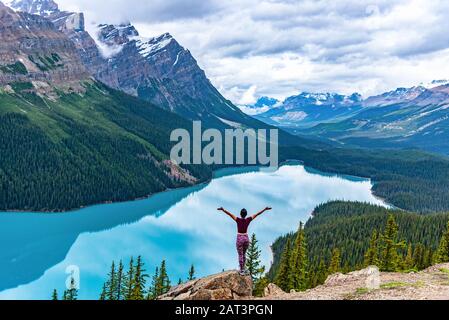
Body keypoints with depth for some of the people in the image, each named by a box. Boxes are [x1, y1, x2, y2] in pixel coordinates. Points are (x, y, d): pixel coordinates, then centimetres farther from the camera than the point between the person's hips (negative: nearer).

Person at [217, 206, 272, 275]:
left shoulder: (238, 220, -13)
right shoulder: (248, 220, -6)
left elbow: (230, 214, -24)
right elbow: (257, 214, -1)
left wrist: (223, 210, -33)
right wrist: (265, 209, 3)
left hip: (240, 239, -3)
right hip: (246, 238, 3)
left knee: (240, 255, 5)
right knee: (244, 254, 21)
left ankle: (242, 270, 7)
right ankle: (243, 268, 23)